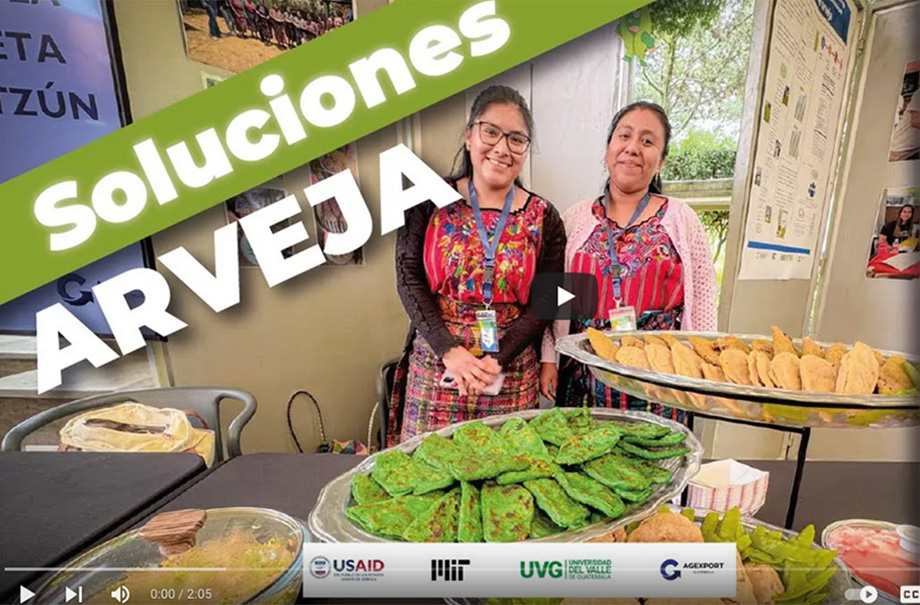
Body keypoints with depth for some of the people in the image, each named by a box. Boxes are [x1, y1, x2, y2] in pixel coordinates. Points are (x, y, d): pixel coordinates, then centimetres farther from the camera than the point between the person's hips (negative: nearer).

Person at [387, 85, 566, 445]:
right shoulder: (431, 199, 0)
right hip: (435, 366, 0)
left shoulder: (543, 219, 1)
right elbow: (408, 278, -5)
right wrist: (449, 350, -15)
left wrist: (498, 359, -13)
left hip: (511, 375, 1)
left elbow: (543, 303, -1)